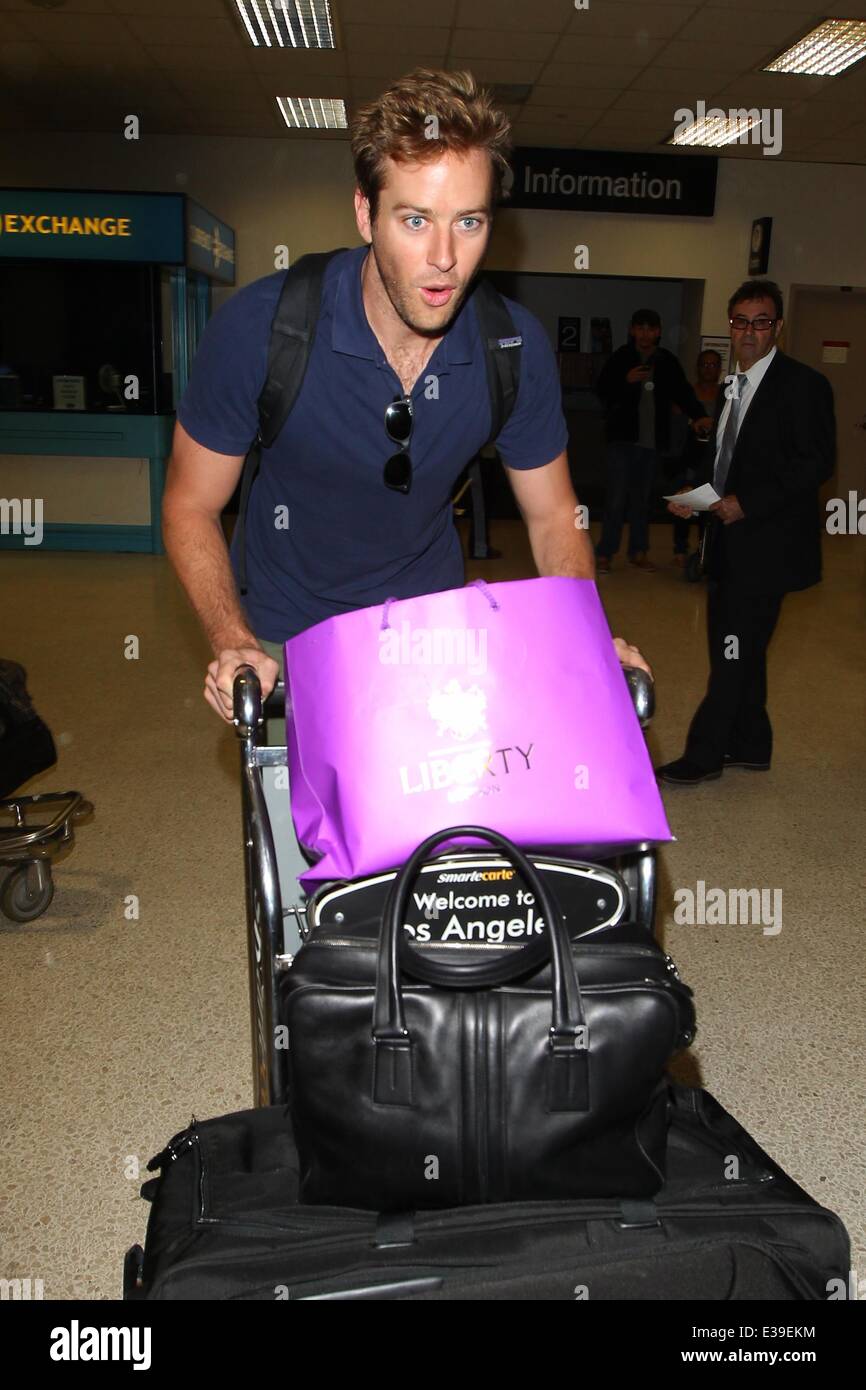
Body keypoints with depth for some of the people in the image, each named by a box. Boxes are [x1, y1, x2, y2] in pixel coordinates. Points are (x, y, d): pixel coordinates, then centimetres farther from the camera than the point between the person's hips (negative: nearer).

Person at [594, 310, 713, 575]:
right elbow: (602, 392, 1)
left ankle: (638, 552, 19)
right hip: (622, 437, -3)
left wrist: (698, 415, -17)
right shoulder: (620, 358, 0)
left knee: (642, 498, 10)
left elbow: (682, 392, 0)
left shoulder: (667, 362, 6)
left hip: (652, 440, 3)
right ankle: (605, 553, 3)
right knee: (616, 498, -5)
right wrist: (626, 381, -17)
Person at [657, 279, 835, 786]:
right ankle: (751, 746, 29)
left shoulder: (803, 384, -10)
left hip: (767, 544, -8)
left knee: (736, 653, -5)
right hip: (729, 539, 8)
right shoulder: (734, 384, 14)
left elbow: (817, 463, -16)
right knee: (736, 650, 15)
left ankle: (703, 757, 3)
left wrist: (747, 503, -22)